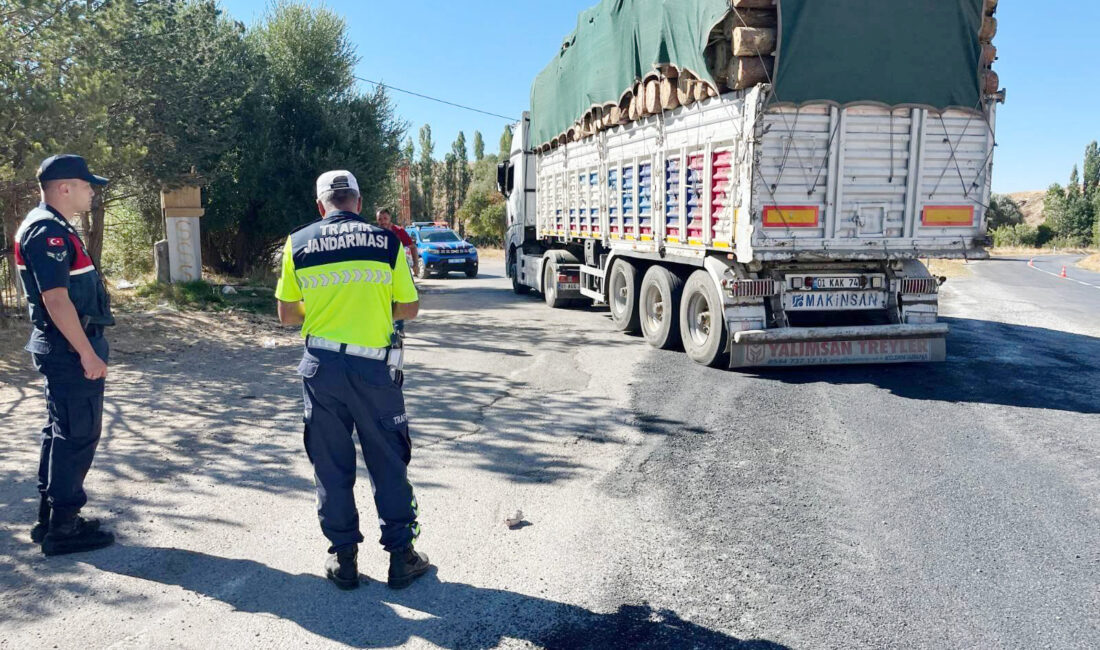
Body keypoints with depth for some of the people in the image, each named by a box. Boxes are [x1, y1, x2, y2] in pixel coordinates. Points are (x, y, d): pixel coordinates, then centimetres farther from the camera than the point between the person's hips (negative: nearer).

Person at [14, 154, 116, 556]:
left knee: (60, 431, 16)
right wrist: (87, 354, -23)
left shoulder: (51, 228, 16)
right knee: (78, 435, -4)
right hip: (70, 350, -11)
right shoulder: (48, 231, -17)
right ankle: (63, 529, 5)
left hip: (62, 349, 11)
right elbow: (56, 299, -24)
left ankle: (50, 518, 27)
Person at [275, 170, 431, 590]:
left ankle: (343, 559, 21)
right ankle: (401, 556, 18)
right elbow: (409, 309, 4)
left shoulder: (297, 243, 2)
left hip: (321, 366, 1)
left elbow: (287, 315, 6)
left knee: (331, 465, 12)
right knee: (388, 463, 11)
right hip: (371, 366, -1)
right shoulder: (387, 242, -1)